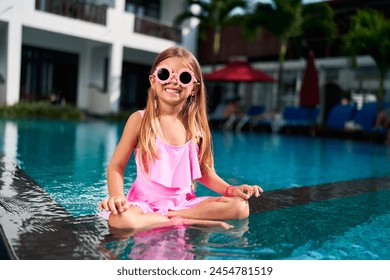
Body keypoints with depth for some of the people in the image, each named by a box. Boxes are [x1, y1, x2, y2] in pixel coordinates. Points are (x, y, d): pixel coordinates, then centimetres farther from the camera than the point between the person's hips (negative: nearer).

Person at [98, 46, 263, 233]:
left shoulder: (195, 126, 2)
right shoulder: (140, 120, -6)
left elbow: (204, 171, 11)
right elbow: (116, 166, -5)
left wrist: (231, 189, -3)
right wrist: (117, 196, -23)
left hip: (185, 202, 3)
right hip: (146, 202, -3)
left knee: (241, 207, -15)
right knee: (120, 219, -35)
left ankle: (168, 217, -14)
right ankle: (190, 222, -20)